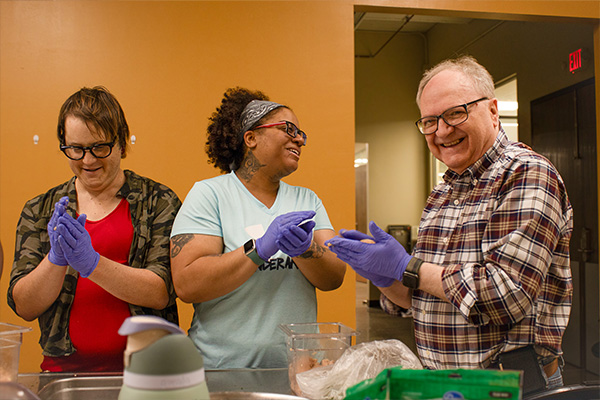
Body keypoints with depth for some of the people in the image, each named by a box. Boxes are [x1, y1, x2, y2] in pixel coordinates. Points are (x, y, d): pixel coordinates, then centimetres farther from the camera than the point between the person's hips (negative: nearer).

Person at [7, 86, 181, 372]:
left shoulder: (158, 202, 2)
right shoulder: (39, 210, 10)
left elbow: (161, 294, -7)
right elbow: (23, 308, 4)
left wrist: (91, 262, -17)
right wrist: (56, 258, -13)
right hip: (64, 369, 1)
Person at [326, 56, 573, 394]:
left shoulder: (527, 174, -14)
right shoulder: (442, 195, 8)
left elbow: (508, 295, -24)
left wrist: (407, 267, -19)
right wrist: (384, 276, -8)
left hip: (511, 382, -6)